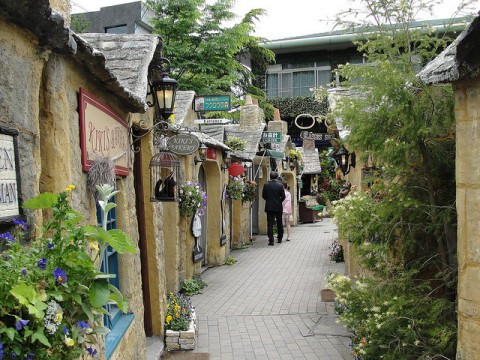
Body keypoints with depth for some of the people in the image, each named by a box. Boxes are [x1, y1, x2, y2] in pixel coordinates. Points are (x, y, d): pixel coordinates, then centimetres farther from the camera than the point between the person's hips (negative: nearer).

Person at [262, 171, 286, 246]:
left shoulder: (266, 185, -4)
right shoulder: (280, 185, -7)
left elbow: (263, 196, 0)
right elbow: (283, 196, -7)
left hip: (269, 207, 0)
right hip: (278, 207, 0)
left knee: (270, 224, 1)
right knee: (279, 223, 15)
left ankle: (271, 240, -6)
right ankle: (279, 239, 25)